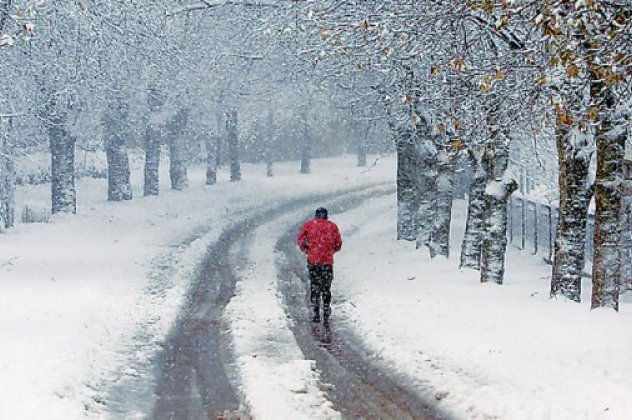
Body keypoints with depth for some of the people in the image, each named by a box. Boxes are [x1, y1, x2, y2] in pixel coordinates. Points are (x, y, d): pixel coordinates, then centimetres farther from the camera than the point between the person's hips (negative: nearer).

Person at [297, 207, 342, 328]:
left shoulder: (309, 224, 5)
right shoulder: (332, 226, 6)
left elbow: (300, 239, 0)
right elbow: (338, 244, 6)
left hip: (313, 260, 0)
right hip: (328, 261, 0)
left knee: (314, 286, 13)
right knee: (326, 289, 8)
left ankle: (316, 313, 3)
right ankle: (326, 318, 4)